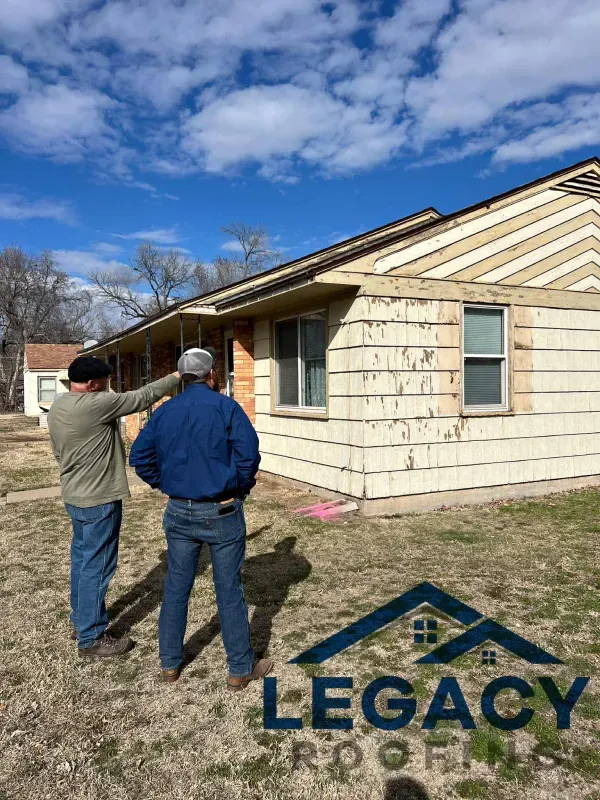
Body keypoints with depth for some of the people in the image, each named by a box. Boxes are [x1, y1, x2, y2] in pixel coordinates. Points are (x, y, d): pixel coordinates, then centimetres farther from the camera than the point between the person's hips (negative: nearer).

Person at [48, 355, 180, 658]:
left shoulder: (57, 407, 6)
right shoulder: (94, 404, -22)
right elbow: (141, 398, -16)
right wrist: (176, 378, -5)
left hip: (74, 496, 10)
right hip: (99, 499, -10)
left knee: (82, 560, 20)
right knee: (96, 567, 0)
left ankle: (80, 621, 34)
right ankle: (91, 638, 10)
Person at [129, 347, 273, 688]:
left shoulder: (165, 411, 4)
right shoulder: (226, 407, -10)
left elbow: (140, 456, 4)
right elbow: (248, 454, -18)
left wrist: (167, 484, 12)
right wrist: (241, 489, -2)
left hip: (179, 513, 5)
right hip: (222, 513, -4)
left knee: (176, 587, 16)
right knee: (229, 590, 5)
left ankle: (170, 663, 30)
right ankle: (241, 669, 18)